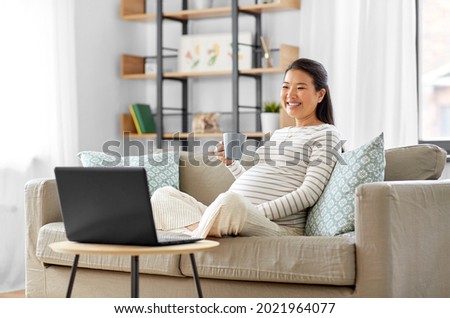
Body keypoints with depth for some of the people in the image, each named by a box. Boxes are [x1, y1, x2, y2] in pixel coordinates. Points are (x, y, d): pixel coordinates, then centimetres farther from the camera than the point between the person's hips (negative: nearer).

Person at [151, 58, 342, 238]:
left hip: (279, 226, -9)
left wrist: (260, 213, -18)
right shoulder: (278, 134, 29)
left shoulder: (326, 134, 5)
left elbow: (309, 193, -9)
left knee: (229, 201, -40)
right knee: (163, 195, -5)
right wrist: (231, 163, 12)